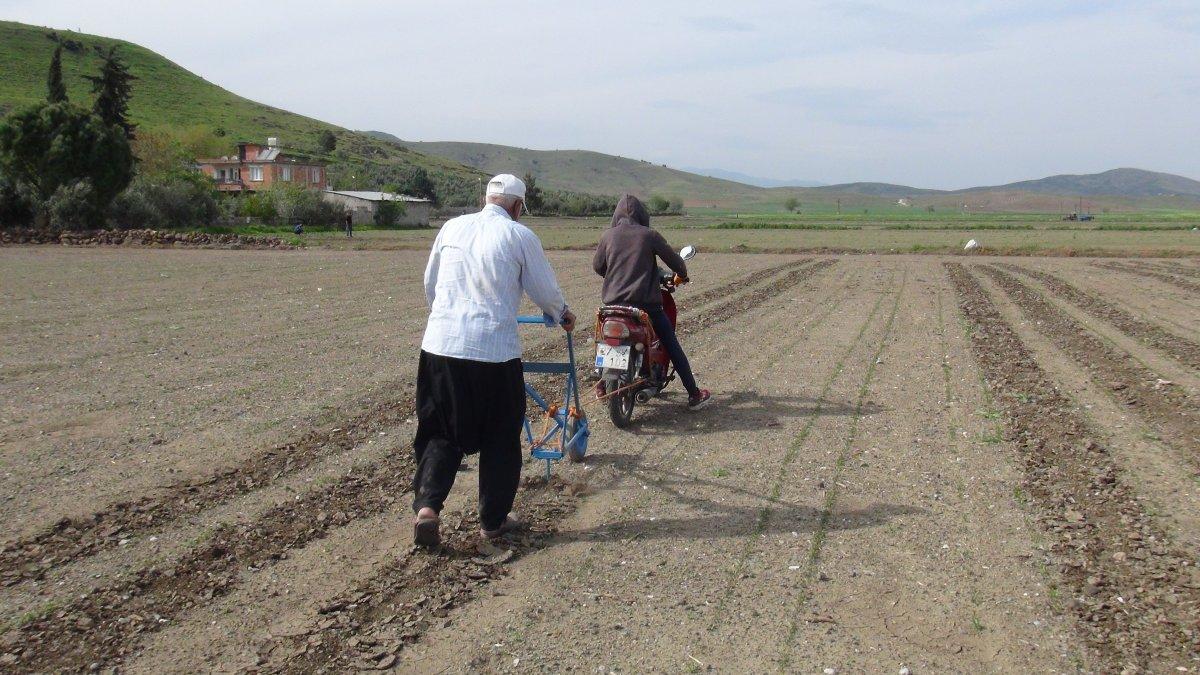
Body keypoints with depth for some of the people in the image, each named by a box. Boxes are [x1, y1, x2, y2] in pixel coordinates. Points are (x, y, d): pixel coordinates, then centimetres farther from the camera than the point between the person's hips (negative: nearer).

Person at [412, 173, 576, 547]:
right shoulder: (520, 236, -1)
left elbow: (430, 284, 20)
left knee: (441, 432, 15)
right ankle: (493, 519, 21)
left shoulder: (453, 227, 10)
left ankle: (426, 506, -2)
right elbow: (545, 290, 7)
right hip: (494, 350, -3)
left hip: (440, 345, 3)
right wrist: (563, 315, 29)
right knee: (500, 438, 13)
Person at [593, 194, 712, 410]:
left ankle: (603, 383, 33)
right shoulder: (649, 236, -4)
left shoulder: (607, 236, 4)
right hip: (645, 302, -3)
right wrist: (683, 274, 24)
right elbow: (674, 260, 3)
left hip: (613, 303, 3)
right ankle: (694, 394, 10)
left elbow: (597, 266, 15)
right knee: (672, 346, 7)